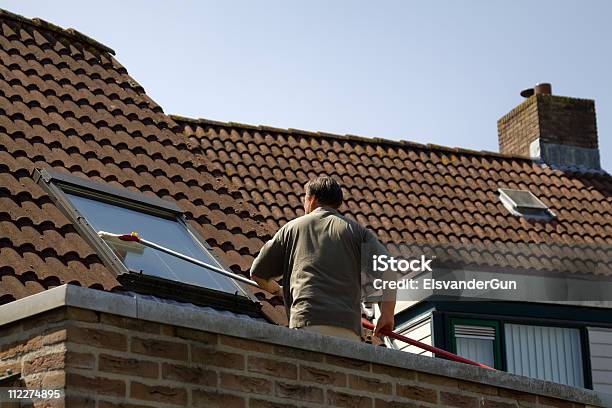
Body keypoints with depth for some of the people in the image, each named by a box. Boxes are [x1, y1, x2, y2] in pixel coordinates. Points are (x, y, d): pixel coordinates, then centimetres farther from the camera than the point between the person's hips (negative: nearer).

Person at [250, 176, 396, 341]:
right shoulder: (356, 230, 17)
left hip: (306, 323, -1)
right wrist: (387, 315, 9)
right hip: (348, 326, 1)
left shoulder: (293, 227, 19)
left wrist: (276, 290, 44)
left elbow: (258, 273, 24)